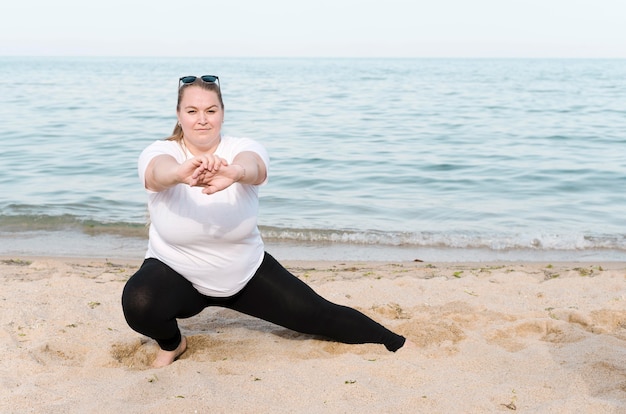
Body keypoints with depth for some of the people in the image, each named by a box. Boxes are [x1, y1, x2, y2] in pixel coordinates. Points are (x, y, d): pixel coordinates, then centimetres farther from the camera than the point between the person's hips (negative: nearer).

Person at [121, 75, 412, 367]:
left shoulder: (243, 149, -16)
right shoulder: (160, 152, -18)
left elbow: (251, 167, -41)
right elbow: (159, 171, -43)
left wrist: (234, 172, -66)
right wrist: (181, 173, -68)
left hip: (246, 274, 1)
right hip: (175, 273, -1)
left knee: (319, 315, 1)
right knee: (139, 303, -31)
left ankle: (394, 343, 27)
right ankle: (171, 343, 4)